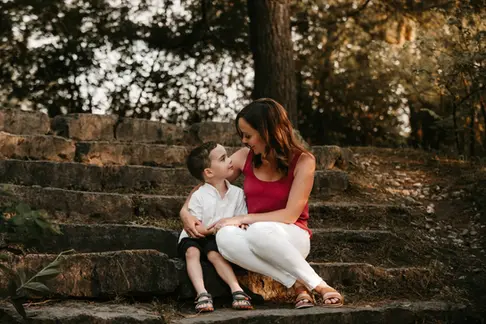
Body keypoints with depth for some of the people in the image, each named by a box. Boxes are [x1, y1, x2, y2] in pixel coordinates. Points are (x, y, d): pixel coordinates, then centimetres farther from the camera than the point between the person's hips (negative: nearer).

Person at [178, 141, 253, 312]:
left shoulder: (237, 193, -3)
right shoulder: (199, 196, -15)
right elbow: (194, 227, -16)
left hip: (215, 240, 1)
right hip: (193, 237, -1)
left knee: (214, 254, -30)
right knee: (192, 252, -32)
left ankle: (236, 290, -36)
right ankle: (201, 292, -44)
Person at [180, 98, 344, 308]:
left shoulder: (302, 161, -10)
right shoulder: (245, 157, 2)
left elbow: (291, 215, -14)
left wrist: (242, 219, -18)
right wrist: (185, 211, -6)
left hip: (292, 237, -4)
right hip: (254, 236, 4)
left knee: (259, 231, -41)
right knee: (225, 236, -34)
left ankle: (318, 285, -25)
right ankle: (297, 284, -29)